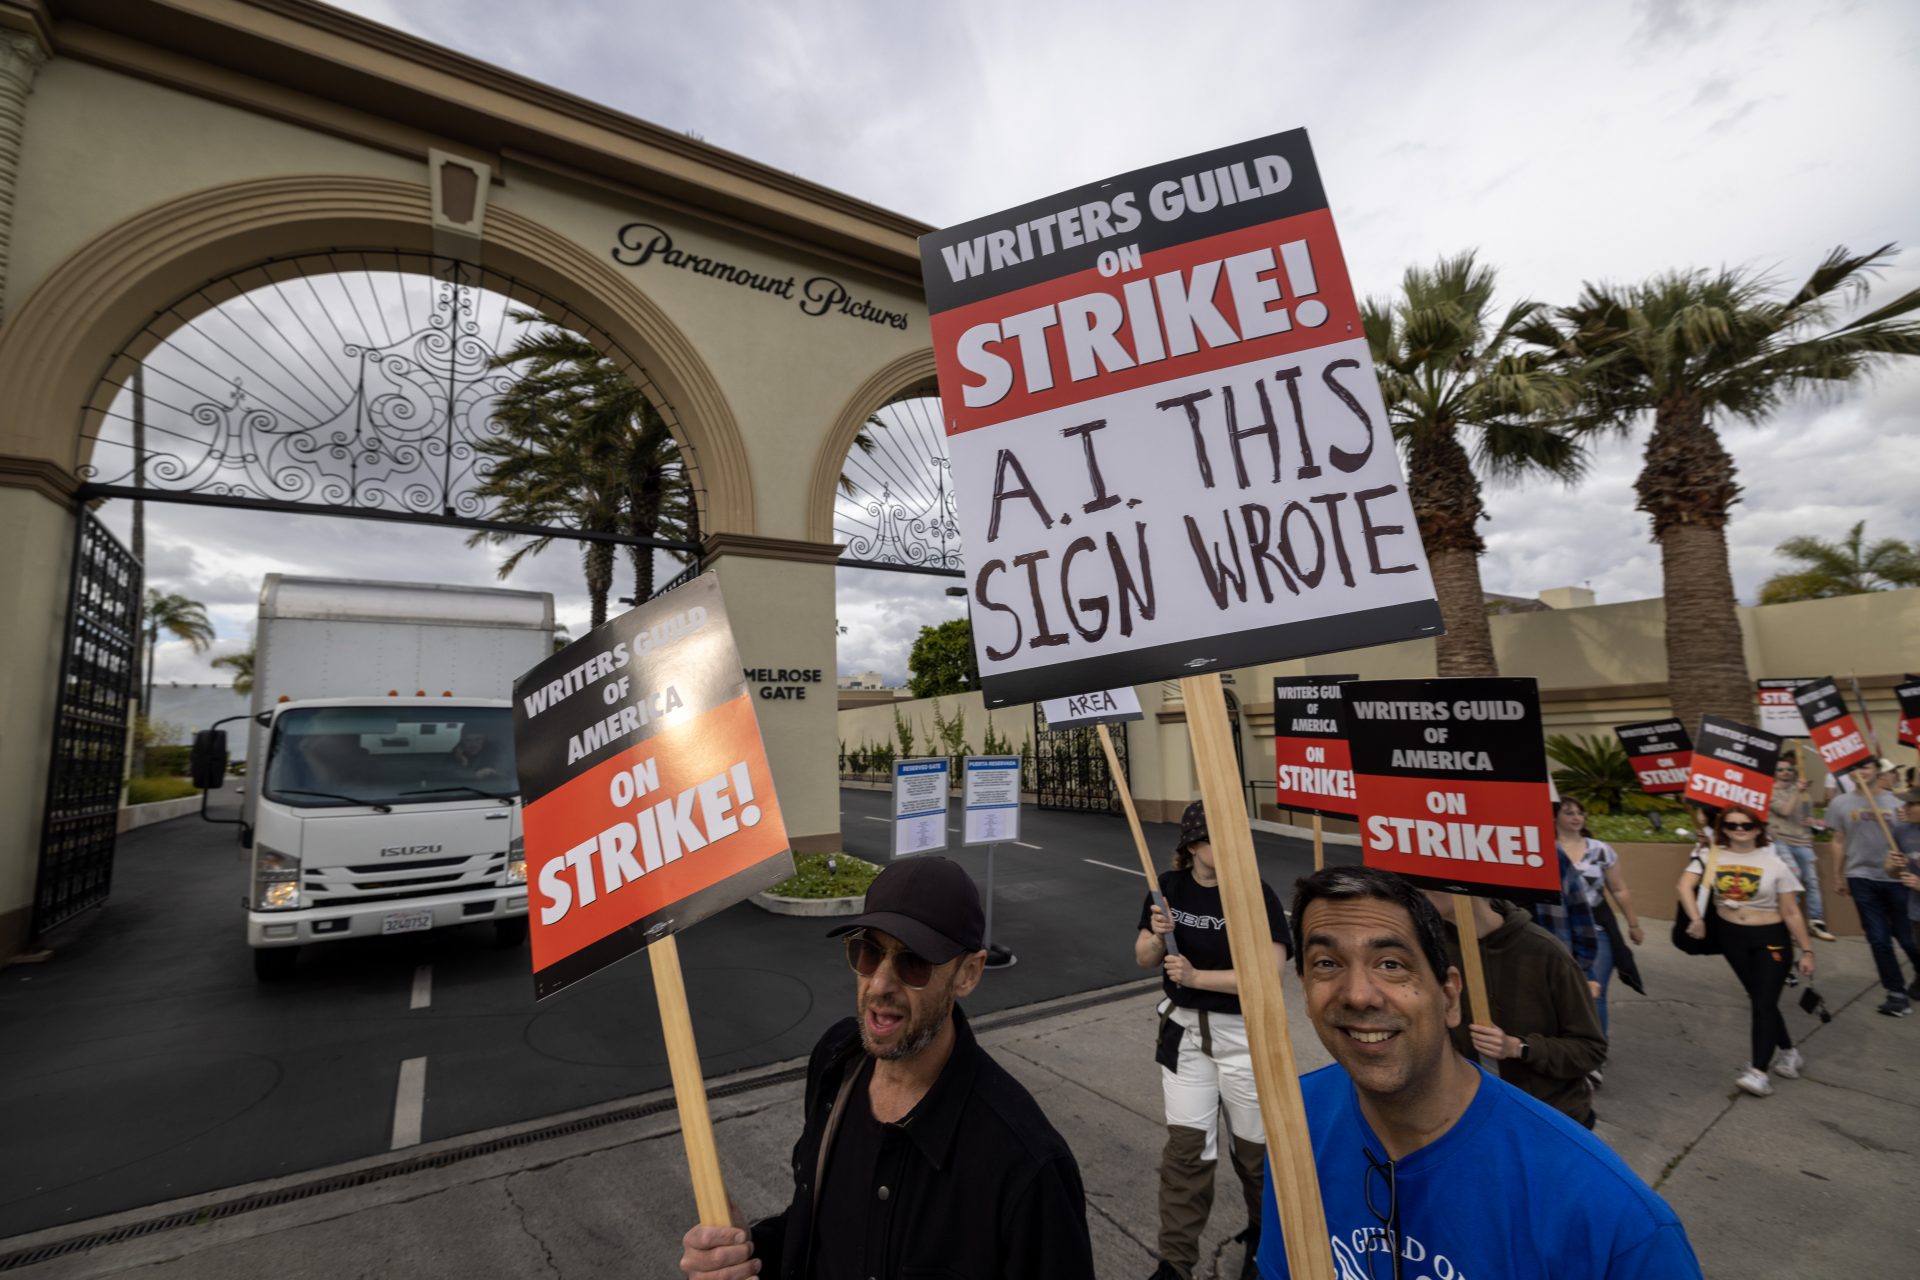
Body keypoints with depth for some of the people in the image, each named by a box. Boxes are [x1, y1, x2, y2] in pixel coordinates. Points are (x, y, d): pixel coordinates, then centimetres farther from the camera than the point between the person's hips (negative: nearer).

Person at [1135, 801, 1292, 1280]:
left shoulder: (1256, 893, -17)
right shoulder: (1169, 887, -5)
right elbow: (1144, 961, 2)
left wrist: (1196, 976, -25)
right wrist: (1157, 937, -19)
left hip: (1246, 1034, -2)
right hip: (1185, 1030, 2)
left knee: (1255, 1144, 15)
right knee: (1186, 1145, 4)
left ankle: (1264, 1238, 44)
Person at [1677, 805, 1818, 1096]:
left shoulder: (1774, 863, -6)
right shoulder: (1711, 856, -6)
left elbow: (1791, 912, -1)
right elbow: (1685, 885, -19)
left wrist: (1806, 950, -2)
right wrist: (1696, 919, -31)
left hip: (1771, 938, -2)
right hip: (1731, 936, 2)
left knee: (1764, 1002, -6)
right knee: (1758, 998, 13)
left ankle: (1759, 1072, -6)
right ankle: (1788, 1052, 34)